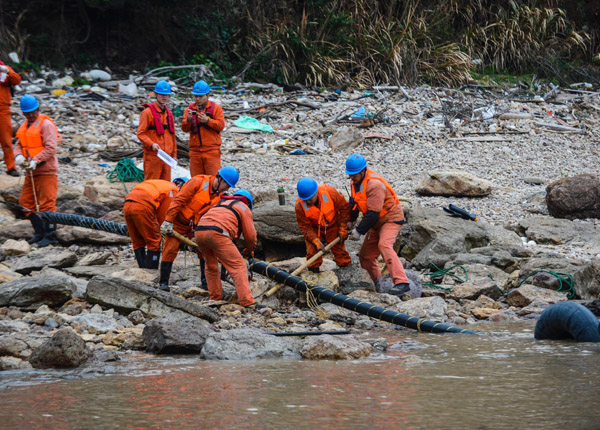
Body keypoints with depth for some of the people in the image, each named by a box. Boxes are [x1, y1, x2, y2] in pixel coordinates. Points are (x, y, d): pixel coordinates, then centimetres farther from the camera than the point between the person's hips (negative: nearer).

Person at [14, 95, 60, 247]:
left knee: (47, 204, -8)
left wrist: (36, 161, -25)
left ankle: (50, 236, -1)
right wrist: (18, 155, -8)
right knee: (26, 202, 10)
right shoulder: (25, 126, 16)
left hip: (46, 171, -9)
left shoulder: (46, 124, -10)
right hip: (31, 172, 9)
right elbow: (19, 144, 15)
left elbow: (50, 148, -18)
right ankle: (40, 232, 20)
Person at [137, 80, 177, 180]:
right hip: (152, 156, -7)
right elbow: (141, 133, -9)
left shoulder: (168, 113, 17)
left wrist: (174, 154, 21)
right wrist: (151, 144, -24)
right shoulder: (148, 112, -5)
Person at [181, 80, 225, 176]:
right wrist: (188, 120, -17)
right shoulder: (190, 109, 11)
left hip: (211, 150, -3)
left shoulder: (216, 108, 4)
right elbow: (184, 128, 3)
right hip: (195, 151, 3)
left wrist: (207, 120, -19)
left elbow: (221, 125, -6)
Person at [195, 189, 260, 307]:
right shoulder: (244, 208, 21)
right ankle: (247, 301, -14)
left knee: (211, 266, 26)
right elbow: (250, 234, 17)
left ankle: (215, 298, 25)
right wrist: (250, 251, 37)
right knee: (238, 266, -5)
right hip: (217, 234, -6)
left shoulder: (220, 203, 38)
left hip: (199, 232, 6)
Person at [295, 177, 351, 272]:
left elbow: (344, 208, -12)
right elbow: (305, 227, -18)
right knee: (312, 252, -9)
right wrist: (316, 242, -29)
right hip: (314, 230, 0)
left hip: (332, 226, 0)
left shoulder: (329, 192, -29)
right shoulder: (299, 205, -28)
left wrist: (342, 229, -8)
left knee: (340, 250, 6)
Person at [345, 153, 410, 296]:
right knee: (366, 255, 8)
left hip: (391, 219, -10)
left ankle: (402, 283, -44)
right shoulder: (355, 181, 2)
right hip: (377, 223, 10)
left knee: (384, 245, -33)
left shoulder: (374, 184, -28)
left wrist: (359, 231, -24)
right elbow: (354, 202, 19)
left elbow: (373, 213, -29)